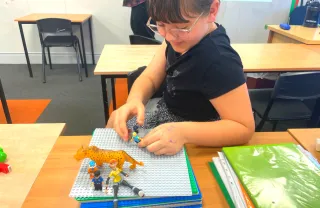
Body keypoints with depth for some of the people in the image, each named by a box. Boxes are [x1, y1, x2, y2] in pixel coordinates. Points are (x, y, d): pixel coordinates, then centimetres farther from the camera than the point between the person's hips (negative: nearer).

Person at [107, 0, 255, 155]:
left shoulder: (218, 61, -35)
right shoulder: (179, 36, -10)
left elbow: (245, 127, -30)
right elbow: (150, 78, -7)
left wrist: (184, 133, -42)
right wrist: (134, 100, -30)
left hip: (193, 139, -7)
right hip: (167, 116, 7)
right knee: (115, 120, 19)